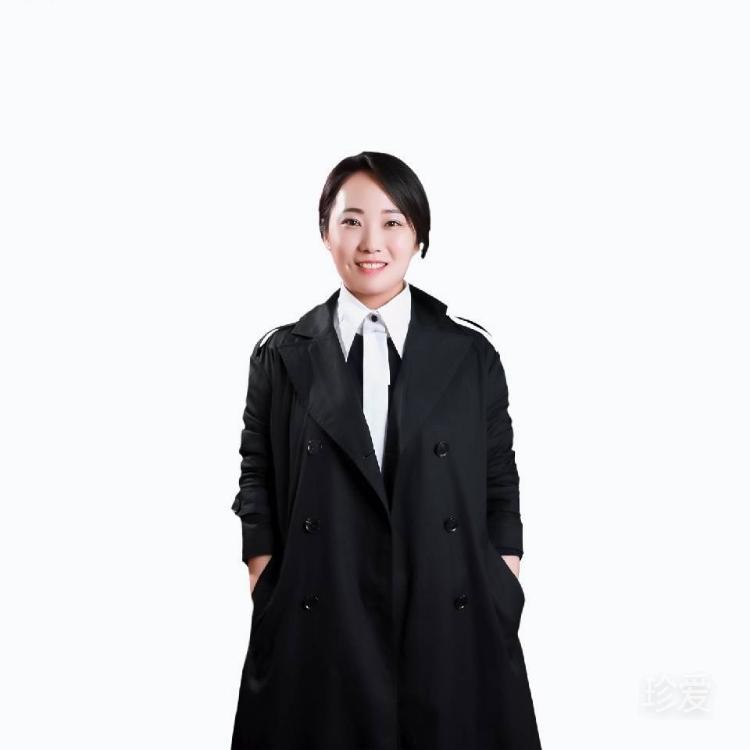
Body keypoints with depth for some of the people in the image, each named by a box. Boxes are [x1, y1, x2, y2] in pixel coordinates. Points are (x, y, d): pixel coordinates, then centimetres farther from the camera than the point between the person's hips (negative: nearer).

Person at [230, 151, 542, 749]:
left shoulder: (473, 353, 2)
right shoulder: (280, 357, 3)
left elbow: (501, 491, 6)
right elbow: (256, 488, 6)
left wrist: (503, 613, 1)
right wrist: (268, 608, -1)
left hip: (455, 631, 1)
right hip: (317, 636, 0)